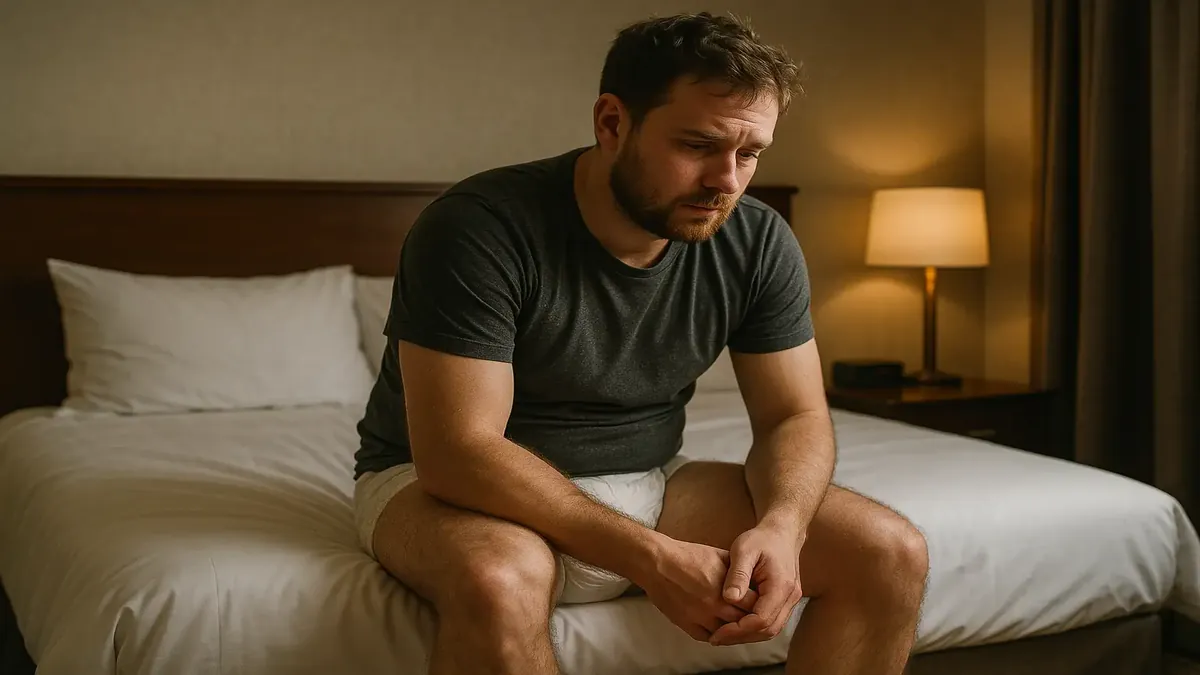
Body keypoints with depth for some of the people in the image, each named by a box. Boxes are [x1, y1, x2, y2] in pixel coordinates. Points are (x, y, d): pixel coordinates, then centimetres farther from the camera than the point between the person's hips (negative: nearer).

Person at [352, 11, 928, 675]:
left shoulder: (759, 242, -7)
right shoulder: (479, 228, -24)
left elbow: (794, 417, -1)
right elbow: (457, 453, -27)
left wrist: (781, 526, -25)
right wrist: (651, 557, -33)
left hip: (647, 482, 5)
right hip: (458, 484, -4)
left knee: (890, 552, -11)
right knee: (499, 582, -41)